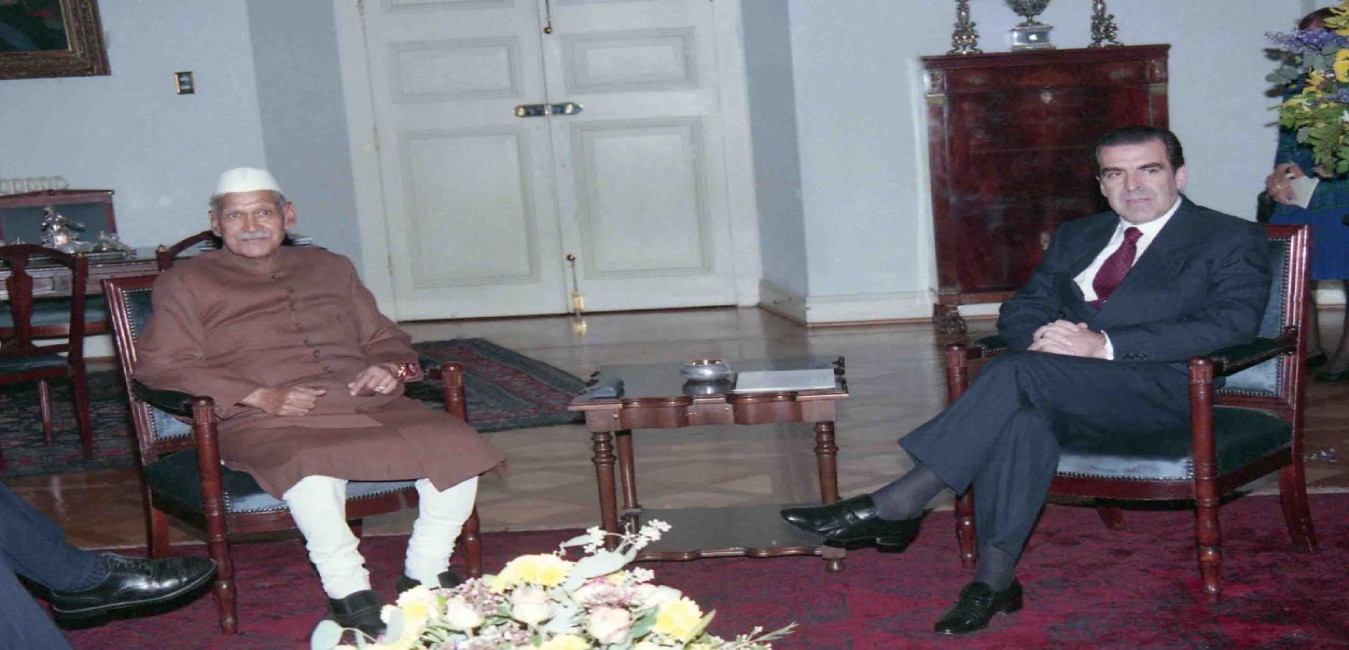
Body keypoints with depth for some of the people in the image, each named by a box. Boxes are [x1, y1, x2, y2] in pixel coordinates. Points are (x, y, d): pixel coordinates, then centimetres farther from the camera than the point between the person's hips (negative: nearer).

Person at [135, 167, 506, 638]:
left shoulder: (331, 268, 27)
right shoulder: (186, 282, 14)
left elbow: (385, 339, 31)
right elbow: (160, 365, 1)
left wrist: (391, 367, 4)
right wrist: (259, 396, -12)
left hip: (366, 406, 4)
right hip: (263, 423, -4)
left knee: (455, 444, -21)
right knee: (313, 469, -40)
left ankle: (425, 573, -5)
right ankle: (347, 591, -20)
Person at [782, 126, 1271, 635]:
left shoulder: (1231, 240, 8)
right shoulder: (1076, 236, 26)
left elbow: (1232, 324, -8)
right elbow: (1021, 307, 20)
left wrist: (1106, 344, -18)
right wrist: (1042, 336, -8)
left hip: (1161, 388, -5)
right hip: (1064, 392, 5)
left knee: (1020, 371, -31)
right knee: (1023, 416, -33)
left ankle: (898, 504, -29)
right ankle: (994, 577, -33)